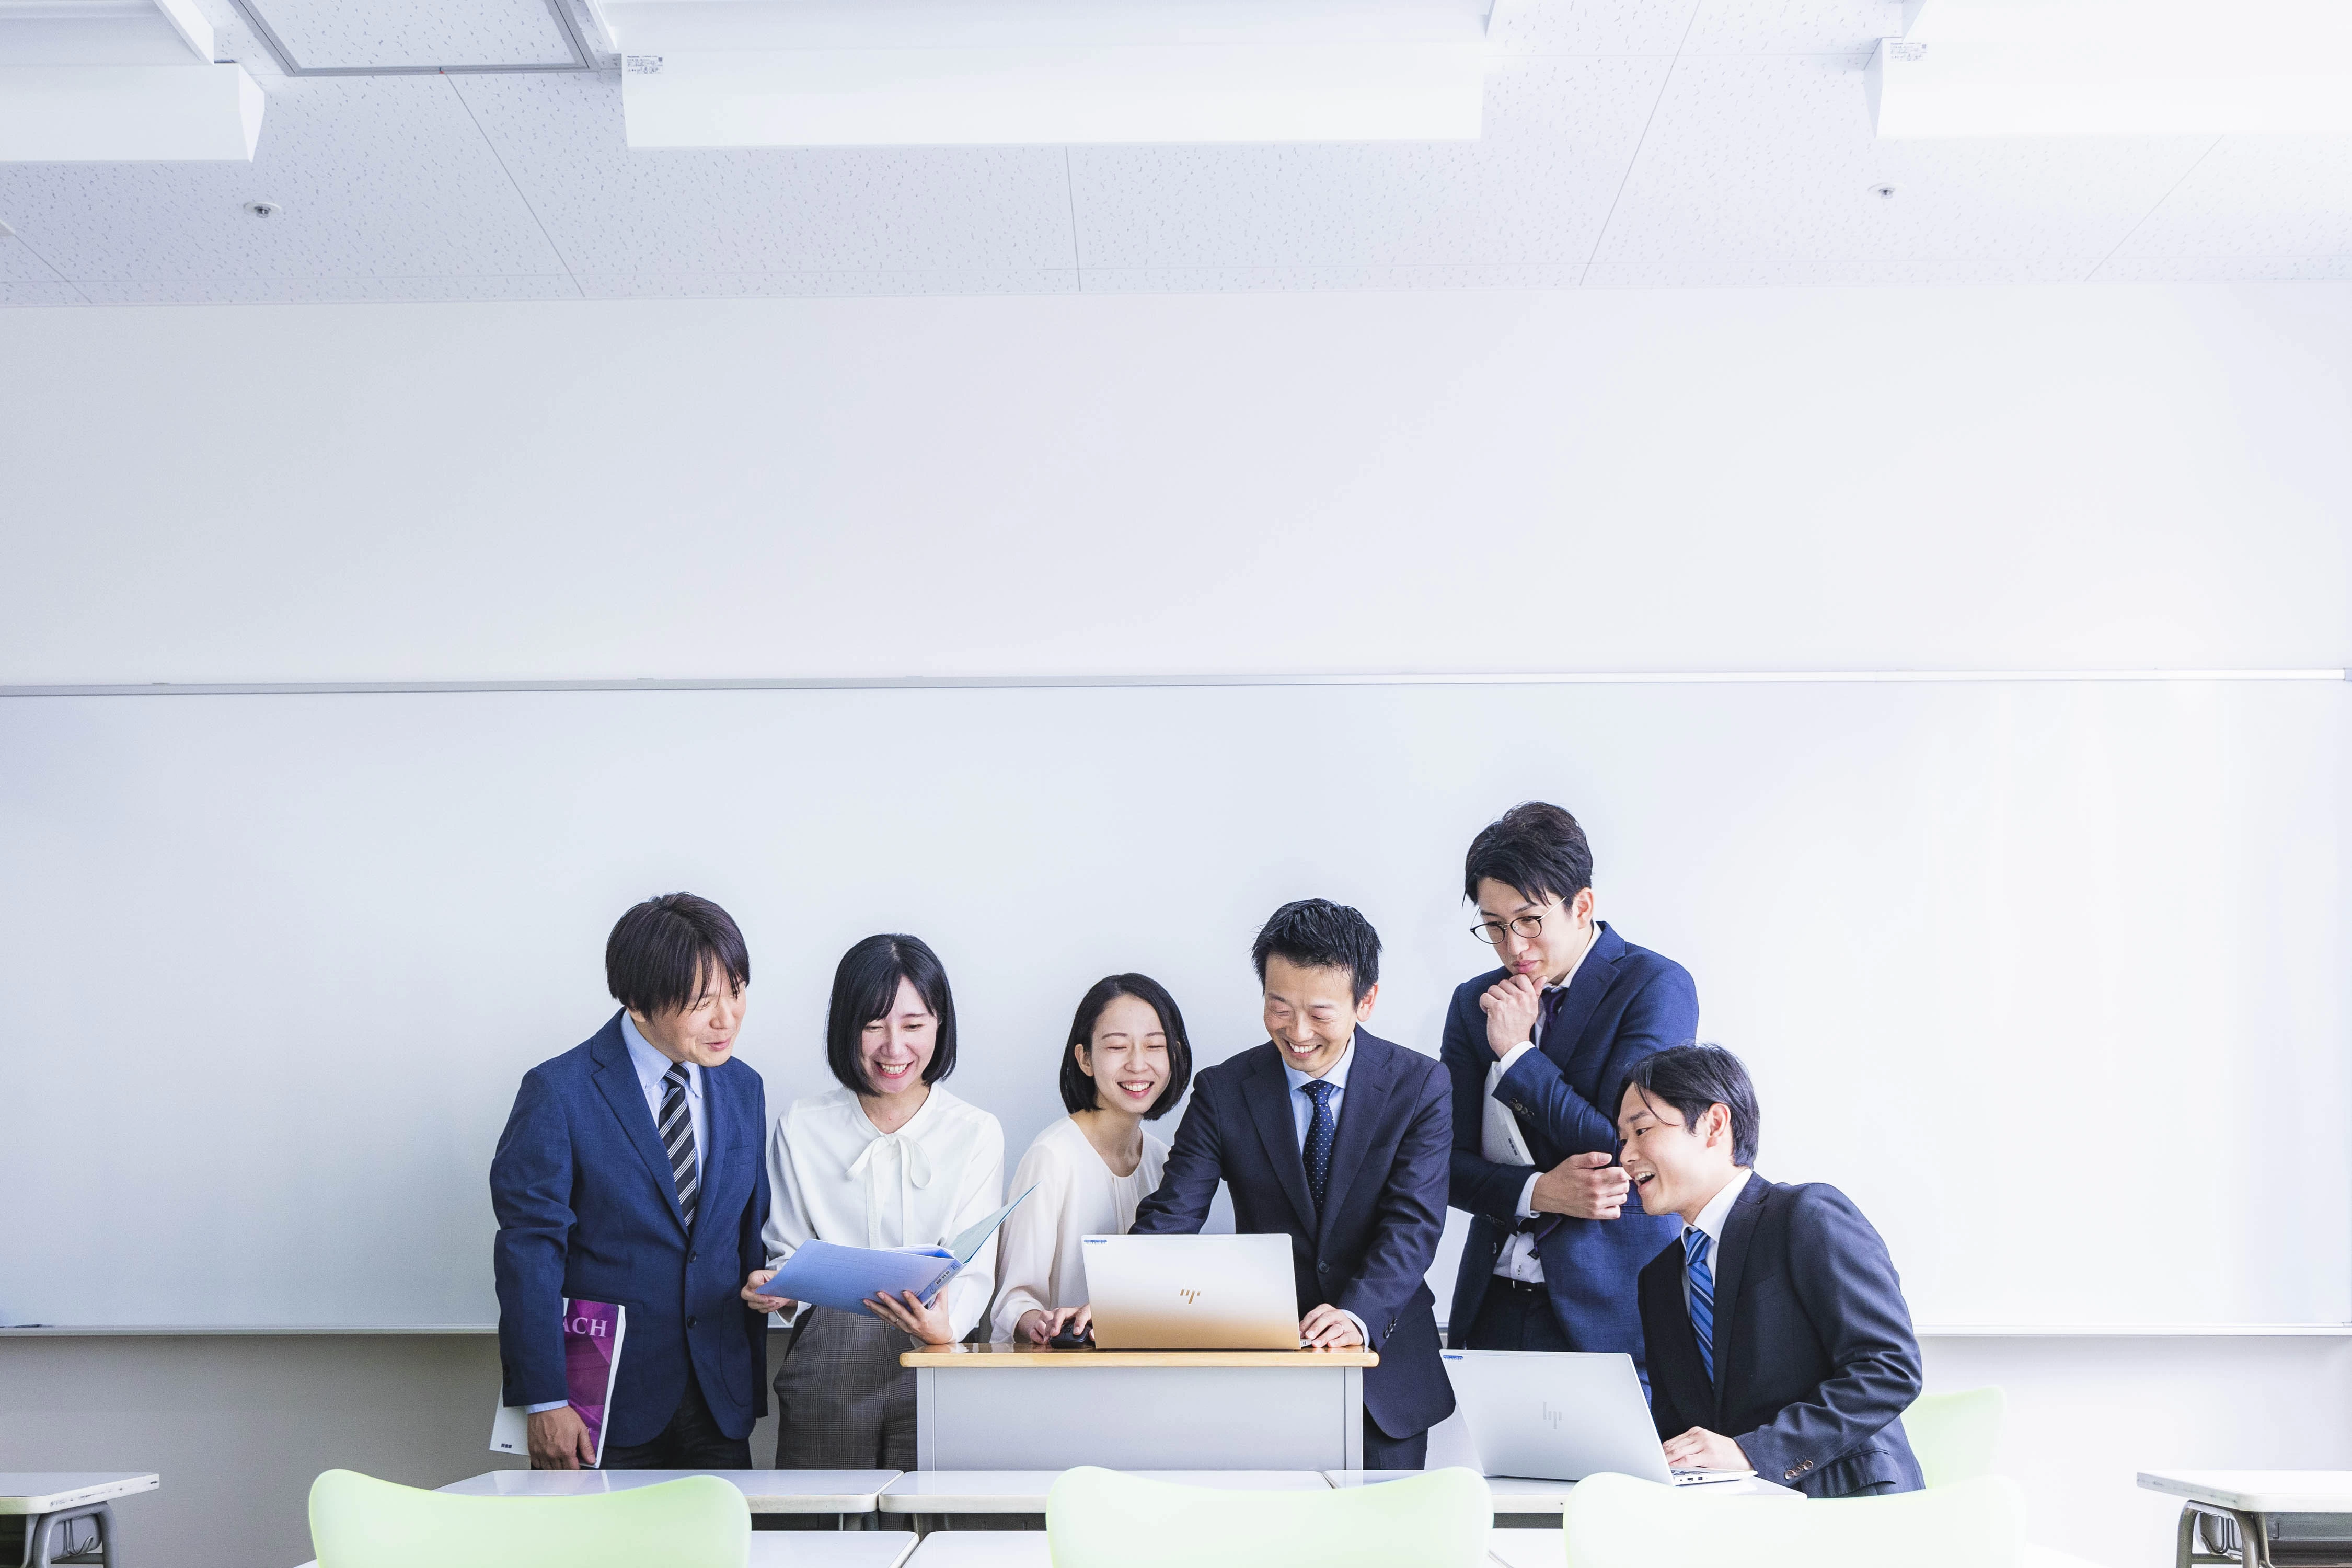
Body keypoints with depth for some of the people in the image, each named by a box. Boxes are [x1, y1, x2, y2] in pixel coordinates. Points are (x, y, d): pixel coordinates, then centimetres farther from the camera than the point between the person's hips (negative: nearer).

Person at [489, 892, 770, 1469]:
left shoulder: (744, 1089, 8)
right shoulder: (558, 1092, -10)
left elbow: (751, 1238, 11)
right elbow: (528, 1252, -11)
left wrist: (754, 1385, 8)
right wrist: (545, 1402, -15)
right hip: (607, 1399, -4)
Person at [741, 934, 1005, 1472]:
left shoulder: (976, 1133, 3)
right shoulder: (801, 1128, 7)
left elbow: (973, 1268, -2)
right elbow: (790, 1252, 10)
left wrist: (945, 1326, -23)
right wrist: (776, 1288, -13)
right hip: (825, 1362, 1)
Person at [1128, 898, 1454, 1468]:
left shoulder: (1420, 1086, -4)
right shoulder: (1224, 1092, -2)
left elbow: (1414, 1221, -14)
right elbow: (1171, 1215, -9)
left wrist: (1358, 1316, -32)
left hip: (1381, 1355, 0)